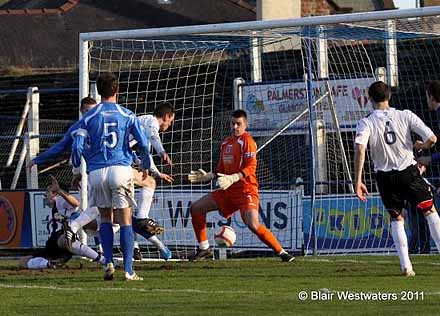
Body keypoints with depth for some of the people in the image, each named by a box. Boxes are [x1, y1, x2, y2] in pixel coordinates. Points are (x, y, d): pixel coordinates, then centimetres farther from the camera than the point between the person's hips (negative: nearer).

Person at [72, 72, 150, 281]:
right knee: (125, 221, 1)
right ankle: (128, 270, -6)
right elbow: (143, 143, 2)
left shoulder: (89, 117, 5)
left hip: (97, 172, 1)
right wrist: (145, 166, 18)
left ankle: (109, 264, 3)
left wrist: (77, 171, 13)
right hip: (121, 169, -1)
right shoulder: (127, 115, 5)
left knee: (105, 219, 16)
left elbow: (78, 146, -1)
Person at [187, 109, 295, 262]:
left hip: (246, 190, -8)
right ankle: (204, 249, 14)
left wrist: (232, 179, -33)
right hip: (228, 191, 8)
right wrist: (207, 176, 9)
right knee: (196, 208, 5)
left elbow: (250, 168, -20)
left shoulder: (247, 141, -8)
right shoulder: (226, 143, 17)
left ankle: (282, 252, -18)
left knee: (253, 224, -27)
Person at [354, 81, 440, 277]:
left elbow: (360, 148, -22)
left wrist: (358, 181, -21)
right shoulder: (405, 116, -4)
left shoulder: (366, 123, -6)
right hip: (409, 172, -1)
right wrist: (420, 146, 15)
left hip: (385, 177, 1)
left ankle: (405, 265, 2)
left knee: (396, 218, 13)